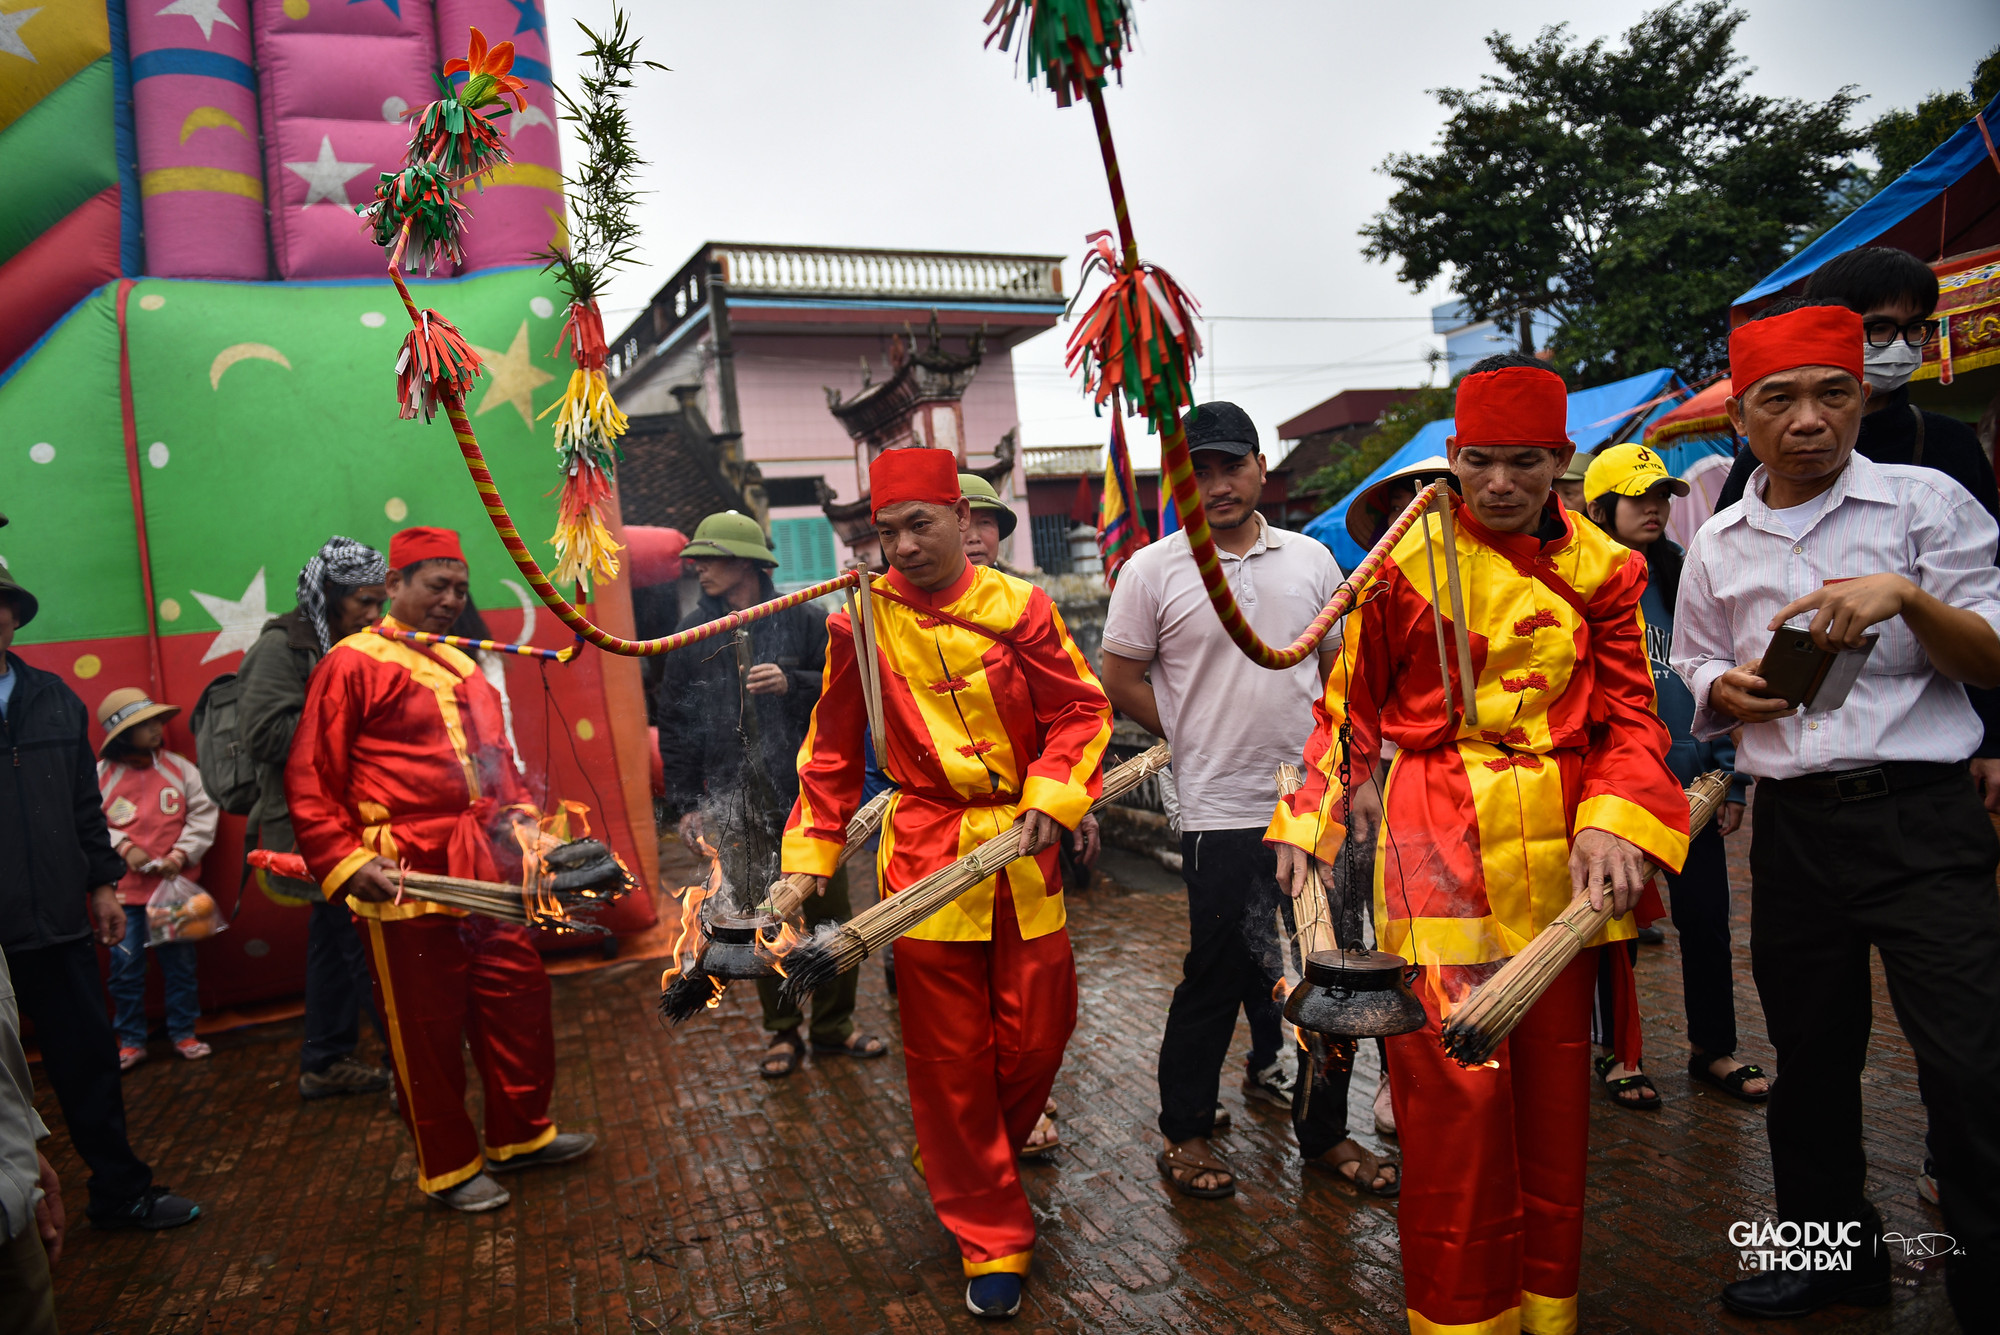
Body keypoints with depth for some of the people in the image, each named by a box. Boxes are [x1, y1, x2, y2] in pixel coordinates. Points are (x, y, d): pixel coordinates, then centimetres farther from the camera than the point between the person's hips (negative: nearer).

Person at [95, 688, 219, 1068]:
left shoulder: (178, 768, 0)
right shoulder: (100, 775, -4)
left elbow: (203, 814, 1)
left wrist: (181, 854, -9)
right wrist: (123, 847, -12)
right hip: (124, 890, -1)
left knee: (180, 962, 9)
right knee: (126, 968, 5)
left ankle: (183, 1032, 22)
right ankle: (131, 1041, 20)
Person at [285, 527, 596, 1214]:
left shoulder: (463, 668, 17)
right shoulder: (351, 665, -6)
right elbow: (309, 780, -9)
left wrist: (518, 819, 10)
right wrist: (346, 862, -17)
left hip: (484, 868, 7)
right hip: (406, 880, -7)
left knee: (519, 993, 13)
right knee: (428, 1026, 5)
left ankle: (520, 1133, 32)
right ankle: (448, 1168, 22)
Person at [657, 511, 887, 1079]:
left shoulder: (801, 620, 0)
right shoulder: (694, 632, 6)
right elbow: (674, 722, 8)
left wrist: (792, 684, -18)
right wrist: (685, 802, 4)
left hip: (808, 795, -1)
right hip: (736, 806, 2)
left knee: (829, 915, 5)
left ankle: (834, 1027, 21)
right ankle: (783, 1034, 22)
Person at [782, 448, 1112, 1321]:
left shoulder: (1018, 607, -4)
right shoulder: (860, 622, -3)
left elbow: (1081, 710, 0)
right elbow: (833, 751, 4)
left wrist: (1049, 799, -15)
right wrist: (809, 859, 0)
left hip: (1023, 853, 1)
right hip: (926, 851, -1)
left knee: (1036, 1034, 8)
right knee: (948, 1056, 4)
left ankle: (973, 1164, 39)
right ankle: (992, 1240, 22)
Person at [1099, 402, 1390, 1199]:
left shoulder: (1310, 559, 8)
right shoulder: (1153, 571, -5)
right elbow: (1121, 682, -1)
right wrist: (1197, 739, -2)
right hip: (1219, 812, -4)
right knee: (1215, 977, 4)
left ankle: (1324, 1132, 30)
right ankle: (1184, 1134, 24)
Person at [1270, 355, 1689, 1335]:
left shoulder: (1602, 566, 6)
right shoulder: (1404, 561, -2)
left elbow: (1631, 715, 4)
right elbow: (1349, 709, 3)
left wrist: (1616, 821, -14)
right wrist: (1305, 825, -6)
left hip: (1563, 838, 4)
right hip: (1439, 832, -3)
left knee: (1555, 1073, 12)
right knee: (1457, 1082, -5)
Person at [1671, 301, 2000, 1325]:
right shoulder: (1717, 544, 10)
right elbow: (1697, 674, 19)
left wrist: (1907, 598, -19)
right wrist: (1728, 690, -4)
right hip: (1791, 826, 4)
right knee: (1810, 1057, 14)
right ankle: (1833, 1252, 33)